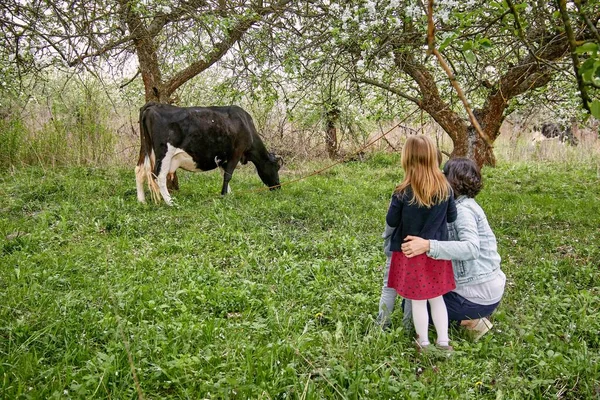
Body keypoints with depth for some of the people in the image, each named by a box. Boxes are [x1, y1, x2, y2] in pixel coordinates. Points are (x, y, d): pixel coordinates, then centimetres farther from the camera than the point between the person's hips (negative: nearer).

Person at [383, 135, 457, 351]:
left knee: (418, 300, 10)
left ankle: (424, 343, 24)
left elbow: (391, 221, -8)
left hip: (411, 253, -3)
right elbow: (451, 217, 3)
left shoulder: (403, 193, -19)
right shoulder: (445, 188, -9)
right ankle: (443, 341, 27)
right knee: (437, 298, 19)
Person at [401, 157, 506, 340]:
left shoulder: (463, 209, -20)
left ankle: (468, 320, -1)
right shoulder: (466, 205, 9)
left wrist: (428, 245, -45)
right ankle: (469, 317, 13)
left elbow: (471, 248, -36)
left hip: (479, 296, -9)